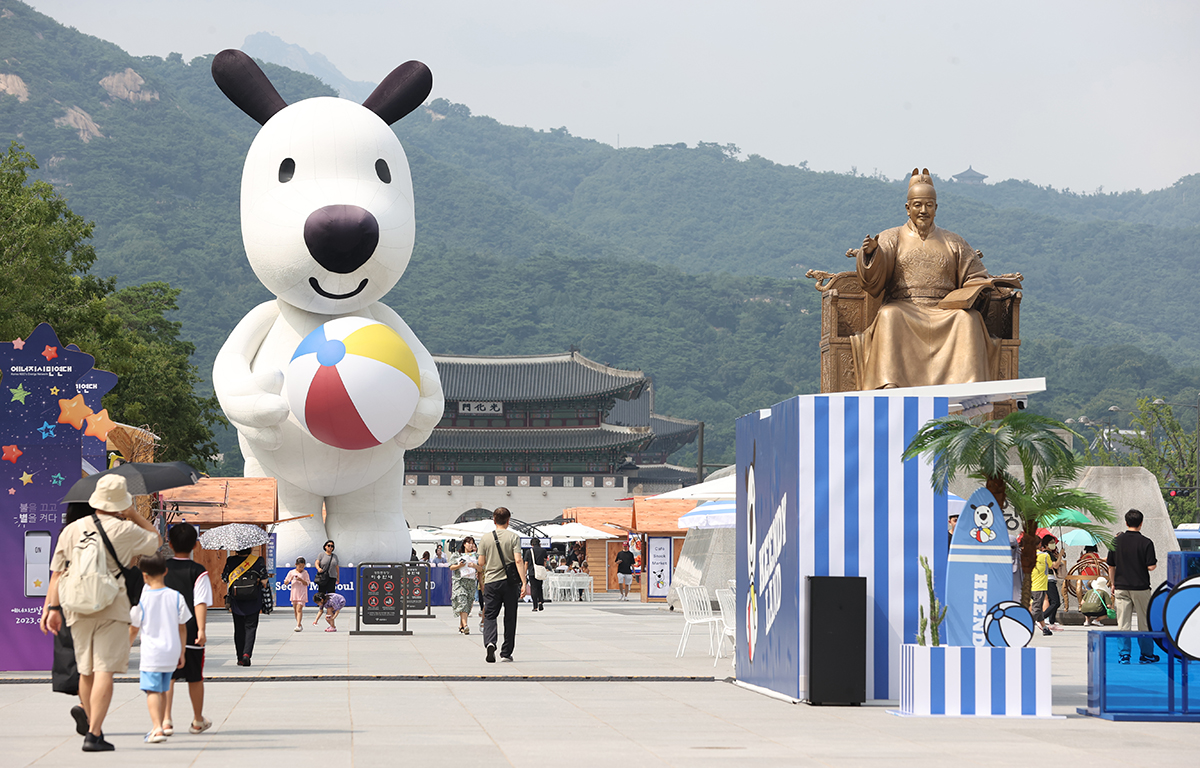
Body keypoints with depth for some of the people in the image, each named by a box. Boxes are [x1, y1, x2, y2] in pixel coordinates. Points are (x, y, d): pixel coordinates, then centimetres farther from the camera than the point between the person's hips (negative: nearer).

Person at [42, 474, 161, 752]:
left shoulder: (71, 530, 4)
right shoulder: (125, 530, -6)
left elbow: (56, 573, 5)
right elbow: (156, 541, 12)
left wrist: (52, 607, 10)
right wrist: (134, 515, 17)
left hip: (77, 608, 4)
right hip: (111, 609, -4)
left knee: (86, 671, 16)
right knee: (104, 670, -7)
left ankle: (93, 726, 29)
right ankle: (94, 734, -15)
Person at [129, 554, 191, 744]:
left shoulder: (142, 598, -7)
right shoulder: (176, 597, 1)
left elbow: (133, 629, 2)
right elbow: (182, 628, 5)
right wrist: (181, 653, 14)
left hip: (151, 653, -4)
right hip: (171, 651, 4)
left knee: (152, 690, -7)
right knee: (163, 689, 18)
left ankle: (157, 728, -23)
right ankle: (159, 726, 28)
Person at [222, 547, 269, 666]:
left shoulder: (230, 561, -4)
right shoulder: (258, 561, -8)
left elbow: (224, 579, 2)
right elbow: (264, 581, -9)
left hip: (236, 601, 1)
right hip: (253, 602, -1)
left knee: (239, 629, 11)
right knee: (250, 627, 5)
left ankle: (240, 658, 13)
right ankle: (247, 653, -14)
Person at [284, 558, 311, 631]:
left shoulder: (305, 573, 0)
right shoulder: (291, 572, 6)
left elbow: (307, 584, -2)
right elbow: (285, 583, 7)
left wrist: (301, 580, -19)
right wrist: (290, 580, -13)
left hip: (302, 594, -4)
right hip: (294, 594, 4)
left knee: (299, 609, -15)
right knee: (295, 610, 8)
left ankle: (298, 625, -21)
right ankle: (300, 625, 19)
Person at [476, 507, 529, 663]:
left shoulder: (485, 539, 2)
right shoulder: (513, 537, -3)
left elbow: (481, 563, 4)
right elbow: (518, 560, -13)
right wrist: (524, 582, -14)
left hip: (491, 581, 1)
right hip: (510, 582, -1)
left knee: (490, 616, 4)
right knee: (510, 618, 9)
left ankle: (490, 642, -24)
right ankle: (506, 653, 12)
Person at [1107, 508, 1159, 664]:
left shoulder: (1117, 541, 1)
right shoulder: (1146, 543, -10)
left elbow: (1111, 566, 6)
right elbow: (1151, 566, -11)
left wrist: (1113, 584, 17)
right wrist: (1156, 562, 12)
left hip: (1121, 587, 2)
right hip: (1140, 587, -2)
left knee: (1123, 624, 4)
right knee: (1144, 623, 9)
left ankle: (1123, 655, 1)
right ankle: (1146, 655, 14)